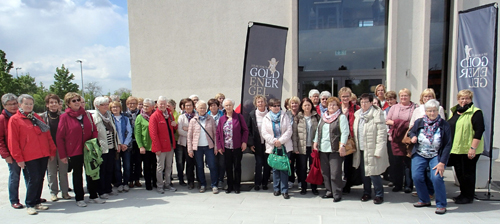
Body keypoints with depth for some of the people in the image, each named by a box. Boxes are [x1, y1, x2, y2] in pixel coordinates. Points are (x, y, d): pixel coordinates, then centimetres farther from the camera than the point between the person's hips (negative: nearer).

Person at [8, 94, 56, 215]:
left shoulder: (37, 117, 14)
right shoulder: (14, 120, -1)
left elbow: (47, 135, 15)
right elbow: (13, 140, -4)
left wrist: (52, 151, 10)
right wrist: (18, 158, -7)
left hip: (43, 155, 5)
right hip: (29, 156, -5)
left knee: (40, 179, 9)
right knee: (33, 179, -5)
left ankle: (37, 202, 22)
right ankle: (30, 205, 10)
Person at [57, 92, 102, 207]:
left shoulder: (87, 115, 6)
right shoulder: (64, 117, -6)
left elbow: (94, 131, 10)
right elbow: (60, 137, -6)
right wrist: (62, 155, -9)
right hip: (74, 151, -3)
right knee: (77, 174, 9)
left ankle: (93, 196, 23)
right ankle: (79, 198, 21)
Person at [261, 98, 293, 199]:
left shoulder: (285, 116, 5)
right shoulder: (266, 118, 6)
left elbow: (289, 130, -3)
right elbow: (264, 133, -1)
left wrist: (281, 140, -13)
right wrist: (274, 141, -13)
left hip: (285, 146, -1)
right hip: (272, 147, 1)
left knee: (284, 168, -2)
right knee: (275, 168, 9)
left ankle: (284, 190, 4)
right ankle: (276, 189, 20)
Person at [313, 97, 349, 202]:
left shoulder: (341, 117, -2)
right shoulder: (323, 117, 17)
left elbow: (345, 132, -9)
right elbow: (318, 130, 21)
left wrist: (342, 145, -18)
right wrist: (315, 141, 12)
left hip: (335, 149, -6)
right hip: (323, 149, 6)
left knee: (335, 172, -5)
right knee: (325, 171, 10)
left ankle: (337, 194, 7)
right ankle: (329, 191, 22)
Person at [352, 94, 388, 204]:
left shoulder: (377, 114, -9)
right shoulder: (358, 115, 11)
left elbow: (382, 134, -13)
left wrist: (378, 151, -17)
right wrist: (356, 147, 13)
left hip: (372, 150, -6)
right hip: (361, 150, 6)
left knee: (373, 173, -4)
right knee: (364, 173, 12)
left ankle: (379, 195, 15)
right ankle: (366, 193, 27)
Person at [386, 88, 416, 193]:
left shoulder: (415, 108, 4)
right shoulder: (394, 107, 14)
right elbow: (387, 120, 10)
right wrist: (396, 123, -5)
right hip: (396, 138, 3)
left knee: (408, 162, 1)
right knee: (396, 162, 5)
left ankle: (408, 185, 14)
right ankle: (397, 184, 16)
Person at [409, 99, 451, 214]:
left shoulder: (444, 125, -9)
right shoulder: (419, 122, -3)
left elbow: (448, 145, -10)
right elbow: (411, 131, 18)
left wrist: (442, 162, -16)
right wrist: (413, 136, -9)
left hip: (436, 156, -3)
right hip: (419, 155, 3)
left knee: (436, 177, -19)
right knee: (416, 177, -5)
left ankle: (441, 205, 1)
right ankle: (424, 200, 19)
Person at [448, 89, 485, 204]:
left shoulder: (475, 112, -9)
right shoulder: (454, 111, 13)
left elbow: (479, 131, -15)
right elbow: (449, 128, 20)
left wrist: (473, 148, -20)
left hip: (468, 150, -7)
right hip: (456, 149, 7)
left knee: (467, 173, 3)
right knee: (459, 172, 13)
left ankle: (468, 197, 16)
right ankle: (463, 193, 27)